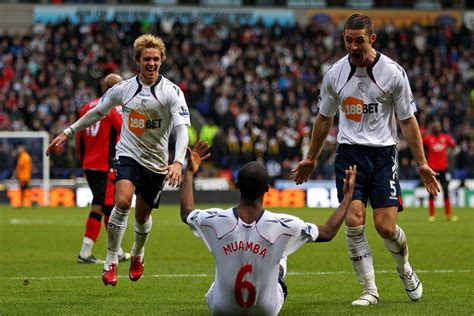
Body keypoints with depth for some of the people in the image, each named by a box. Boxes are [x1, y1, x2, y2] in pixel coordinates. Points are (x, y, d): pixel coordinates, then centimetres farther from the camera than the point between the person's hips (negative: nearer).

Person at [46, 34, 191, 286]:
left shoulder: (171, 92, -9)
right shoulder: (123, 89, -2)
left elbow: (181, 128, -19)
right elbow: (96, 113, 13)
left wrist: (178, 161, -34)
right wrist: (68, 132, 12)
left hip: (156, 161, 0)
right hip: (128, 154, 0)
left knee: (143, 215, 11)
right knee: (122, 202, -25)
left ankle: (137, 255, 43)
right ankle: (111, 262, -16)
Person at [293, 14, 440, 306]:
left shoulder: (393, 72, -6)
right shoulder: (334, 74, 1)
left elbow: (407, 120, 1)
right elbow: (324, 118, 16)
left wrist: (421, 163, -2)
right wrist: (311, 158, 23)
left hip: (383, 152, -2)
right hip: (349, 151, 2)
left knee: (386, 226, -8)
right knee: (353, 221, -14)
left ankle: (405, 268, 24)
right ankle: (369, 289, -4)